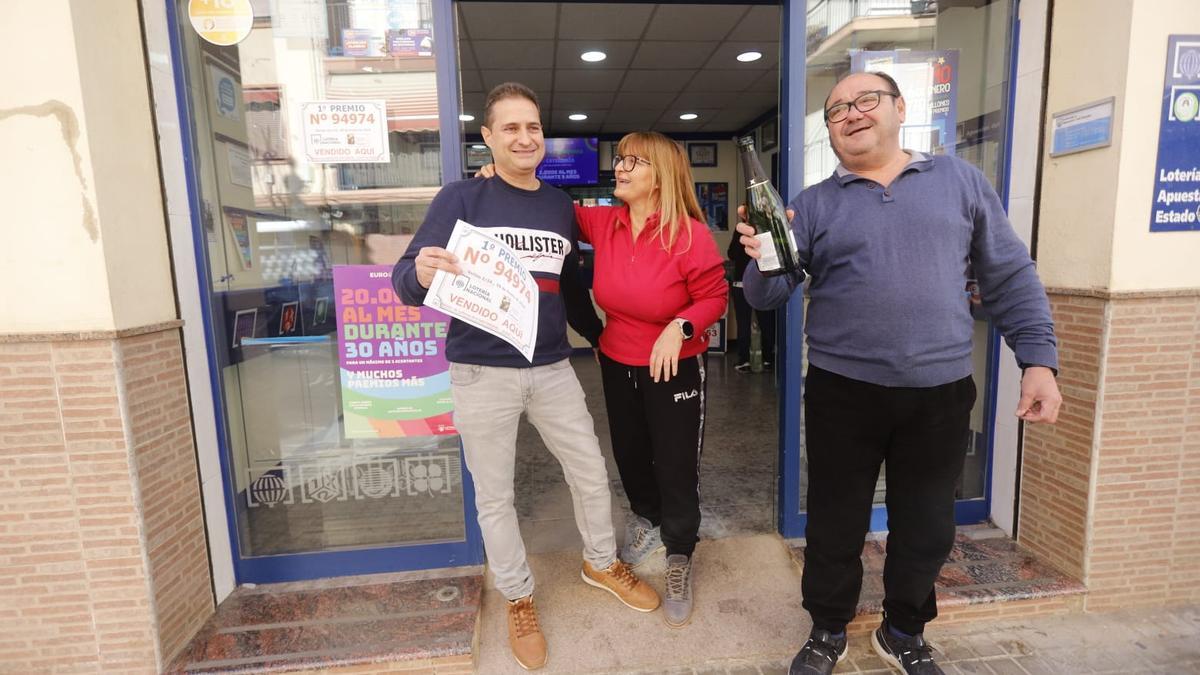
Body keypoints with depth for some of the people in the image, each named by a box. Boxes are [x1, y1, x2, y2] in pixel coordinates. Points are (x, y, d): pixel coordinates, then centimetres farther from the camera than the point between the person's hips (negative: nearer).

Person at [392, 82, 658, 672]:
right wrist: (421, 275, -33)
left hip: (552, 368, 4)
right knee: (494, 498, 10)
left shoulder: (560, 205, 8)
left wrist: (600, 337, 18)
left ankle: (601, 564, 42)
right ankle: (519, 600, 34)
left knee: (593, 475, 14)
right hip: (481, 372, -3)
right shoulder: (461, 198, -5)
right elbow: (405, 278, -11)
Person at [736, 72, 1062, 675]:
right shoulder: (813, 204, 3)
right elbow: (767, 295, -5)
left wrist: (1039, 358, -1)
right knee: (835, 525, 11)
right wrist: (761, 258, -26)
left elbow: (1010, 278, 7)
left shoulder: (960, 180, 6)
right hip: (841, 393, -1)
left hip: (940, 393, 2)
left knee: (926, 529, 15)